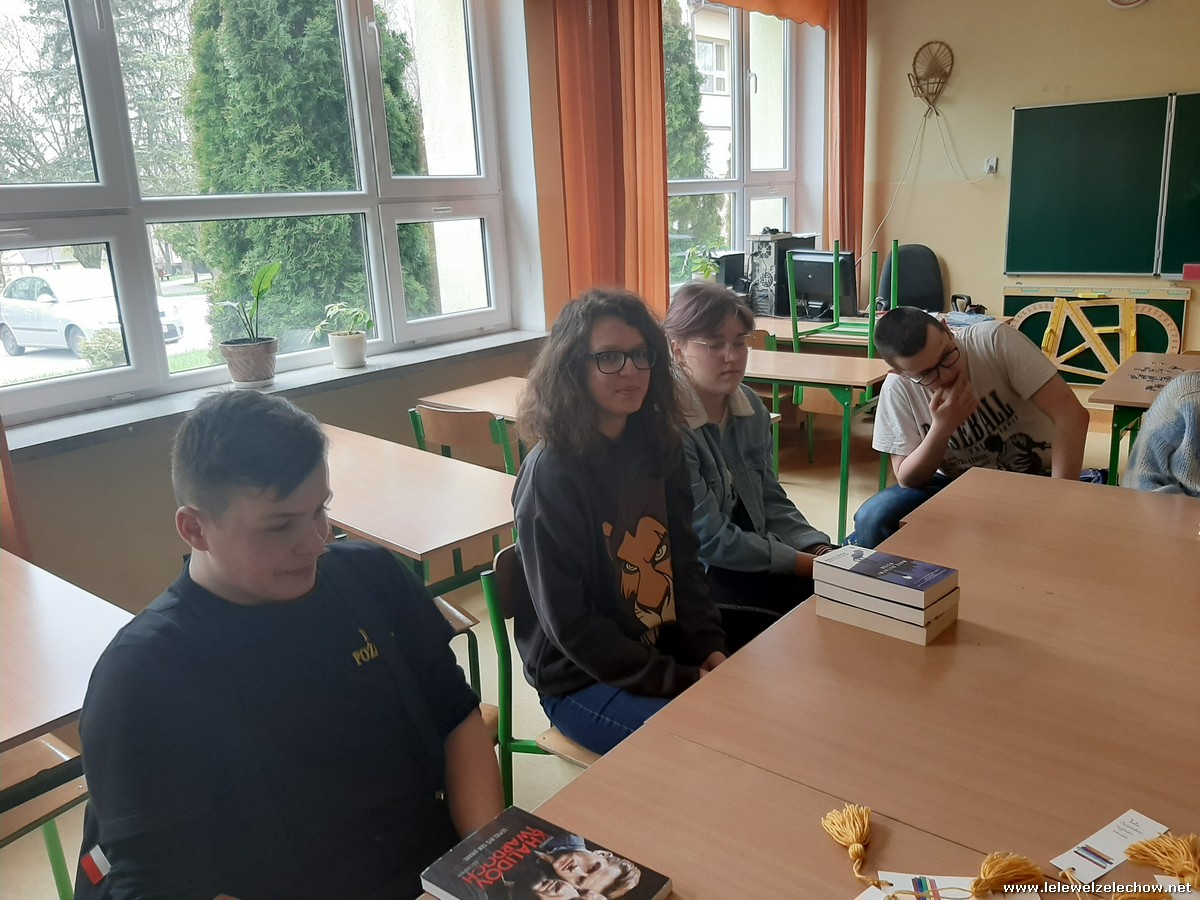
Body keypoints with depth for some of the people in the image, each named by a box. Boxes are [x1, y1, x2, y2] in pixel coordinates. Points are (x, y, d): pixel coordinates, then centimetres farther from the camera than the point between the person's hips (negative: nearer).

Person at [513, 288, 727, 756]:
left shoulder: (657, 447, 1)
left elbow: (683, 560, 8)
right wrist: (679, 681, -18)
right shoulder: (550, 476, -19)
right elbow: (569, 624, -18)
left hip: (671, 652, 7)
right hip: (583, 681, -6)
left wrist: (709, 647, -6)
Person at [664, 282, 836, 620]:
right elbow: (711, 540, -19)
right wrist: (807, 563, -16)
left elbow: (770, 500, 8)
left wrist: (821, 551, -9)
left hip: (750, 556, 7)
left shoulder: (750, 406, 1)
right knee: (812, 594, -19)